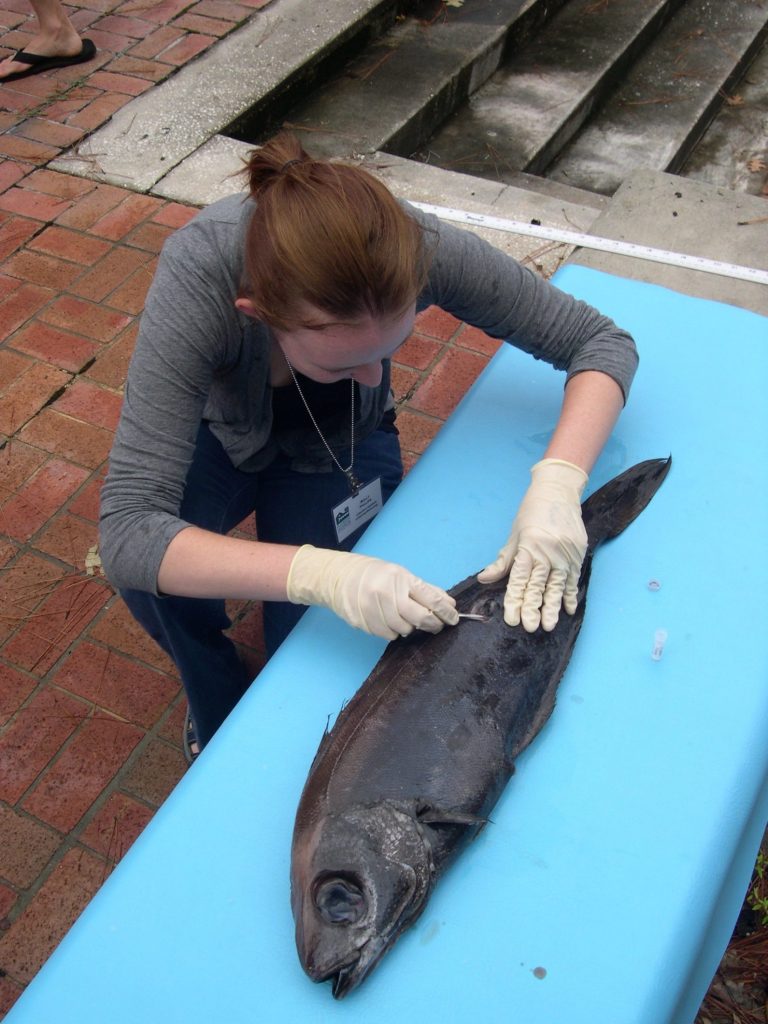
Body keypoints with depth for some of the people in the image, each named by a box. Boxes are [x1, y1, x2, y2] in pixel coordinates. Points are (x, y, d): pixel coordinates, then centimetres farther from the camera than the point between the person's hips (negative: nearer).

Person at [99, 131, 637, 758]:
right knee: (148, 570, -30)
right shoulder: (198, 277, -41)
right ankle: (222, 722, 2)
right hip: (219, 438, 0)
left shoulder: (416, 249, -35)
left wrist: (557, 483, -43)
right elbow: (127, 532, -44)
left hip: (342, 447, 1)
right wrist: (319, 573, -57)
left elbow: (602, 342, -25)